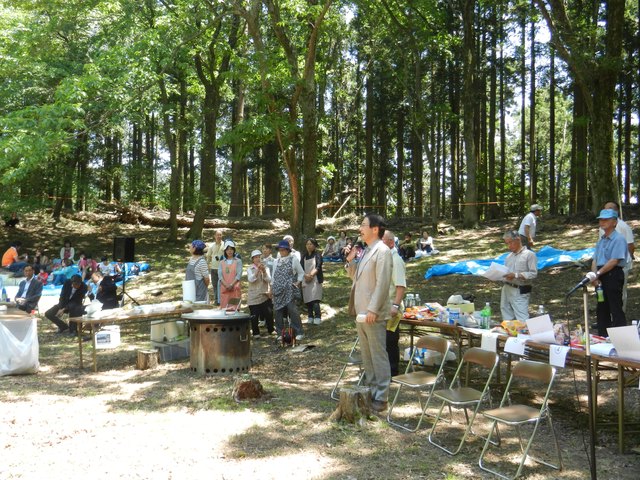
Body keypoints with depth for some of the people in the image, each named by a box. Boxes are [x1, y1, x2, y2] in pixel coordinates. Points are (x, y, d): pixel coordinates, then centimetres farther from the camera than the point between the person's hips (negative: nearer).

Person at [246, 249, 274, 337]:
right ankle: (255, 332, 12)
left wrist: (264, 271, -20)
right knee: (254, 316, -1)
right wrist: (258, 270, -25)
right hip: (254, 296, -2)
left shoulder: (266, 268, 6)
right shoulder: (250, 269, 0)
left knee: (269, 313, 2)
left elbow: (269, 280, -5)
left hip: (265, 295, 2)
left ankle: (271, 330, 20)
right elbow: (251, 279, -17)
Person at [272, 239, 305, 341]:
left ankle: (298, 333, -6)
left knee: (292, 309, -13)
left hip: (290, 290, -4)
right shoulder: (276, 261, 15)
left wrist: (298, 282, -3)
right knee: (278, 310, 3)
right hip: (278, 290, 5)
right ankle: (280, 334, 12)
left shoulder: (294, 260, 3)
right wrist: (272, 287, 13)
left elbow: (301, 273, 9)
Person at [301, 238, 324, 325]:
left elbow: (318, 267, -8)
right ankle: (310, 318, 12)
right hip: (306, 280, 5)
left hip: (315, 280, -5)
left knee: (315, 300, -14)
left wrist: (311, 275, -20)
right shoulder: (304, 256, 14)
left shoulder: (317, 255, 2)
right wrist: (306, 275, -13)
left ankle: (317, 318, -12)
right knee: (307, 300, 4)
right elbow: (301, 268, 4)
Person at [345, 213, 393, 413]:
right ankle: (371, 391, 27)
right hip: (361, 312, 9)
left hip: (373, 314, -9)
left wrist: (372, 310, -22)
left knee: (378, 355, -2)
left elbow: (382, 284, -19)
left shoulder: (382, 251, -13)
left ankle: (381, 398, 5)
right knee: (366, 355, 16)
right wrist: (350, 261, 6)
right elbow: (356, 277, 23)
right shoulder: (366, 251, 15)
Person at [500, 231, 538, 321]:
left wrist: (516, 275, -20)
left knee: (522, 320, -12)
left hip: (520, 292, -7)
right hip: (506, 289, 7)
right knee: (507, 318, 10)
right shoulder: (509, 256, 17)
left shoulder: (529, 254, -4)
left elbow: (533, 274, -11)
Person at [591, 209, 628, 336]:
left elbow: (614, 261, -18)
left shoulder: (619, 239, -11)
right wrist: (595, 277, -4)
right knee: (602, 309, 15)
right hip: (601, 277, 9)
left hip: (613, 276, -9)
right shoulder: (601, 240, 16)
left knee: (616, 309, -6)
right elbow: (595, 260, 11)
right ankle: (603, 337, 25)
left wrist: (598, 273, -15)